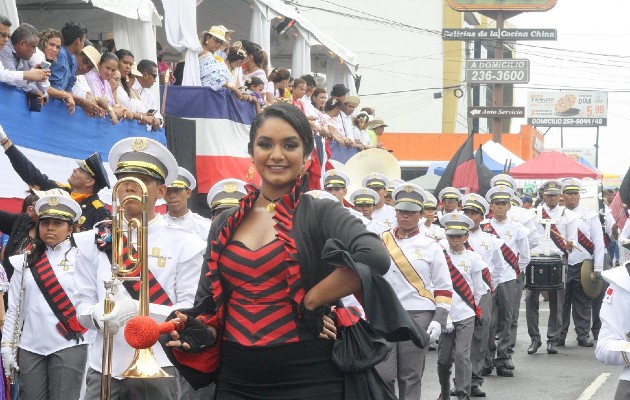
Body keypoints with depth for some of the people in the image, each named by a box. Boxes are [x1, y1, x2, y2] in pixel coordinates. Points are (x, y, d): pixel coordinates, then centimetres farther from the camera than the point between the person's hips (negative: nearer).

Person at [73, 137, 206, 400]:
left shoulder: (184, 244, 4)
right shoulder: (94, 242, 11)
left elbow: (190, 311, -3)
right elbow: (82, 305, 9)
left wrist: (140, 310, -19)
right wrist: (98, 315, -15)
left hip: (157, 368, -2)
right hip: (103, 367, 2)